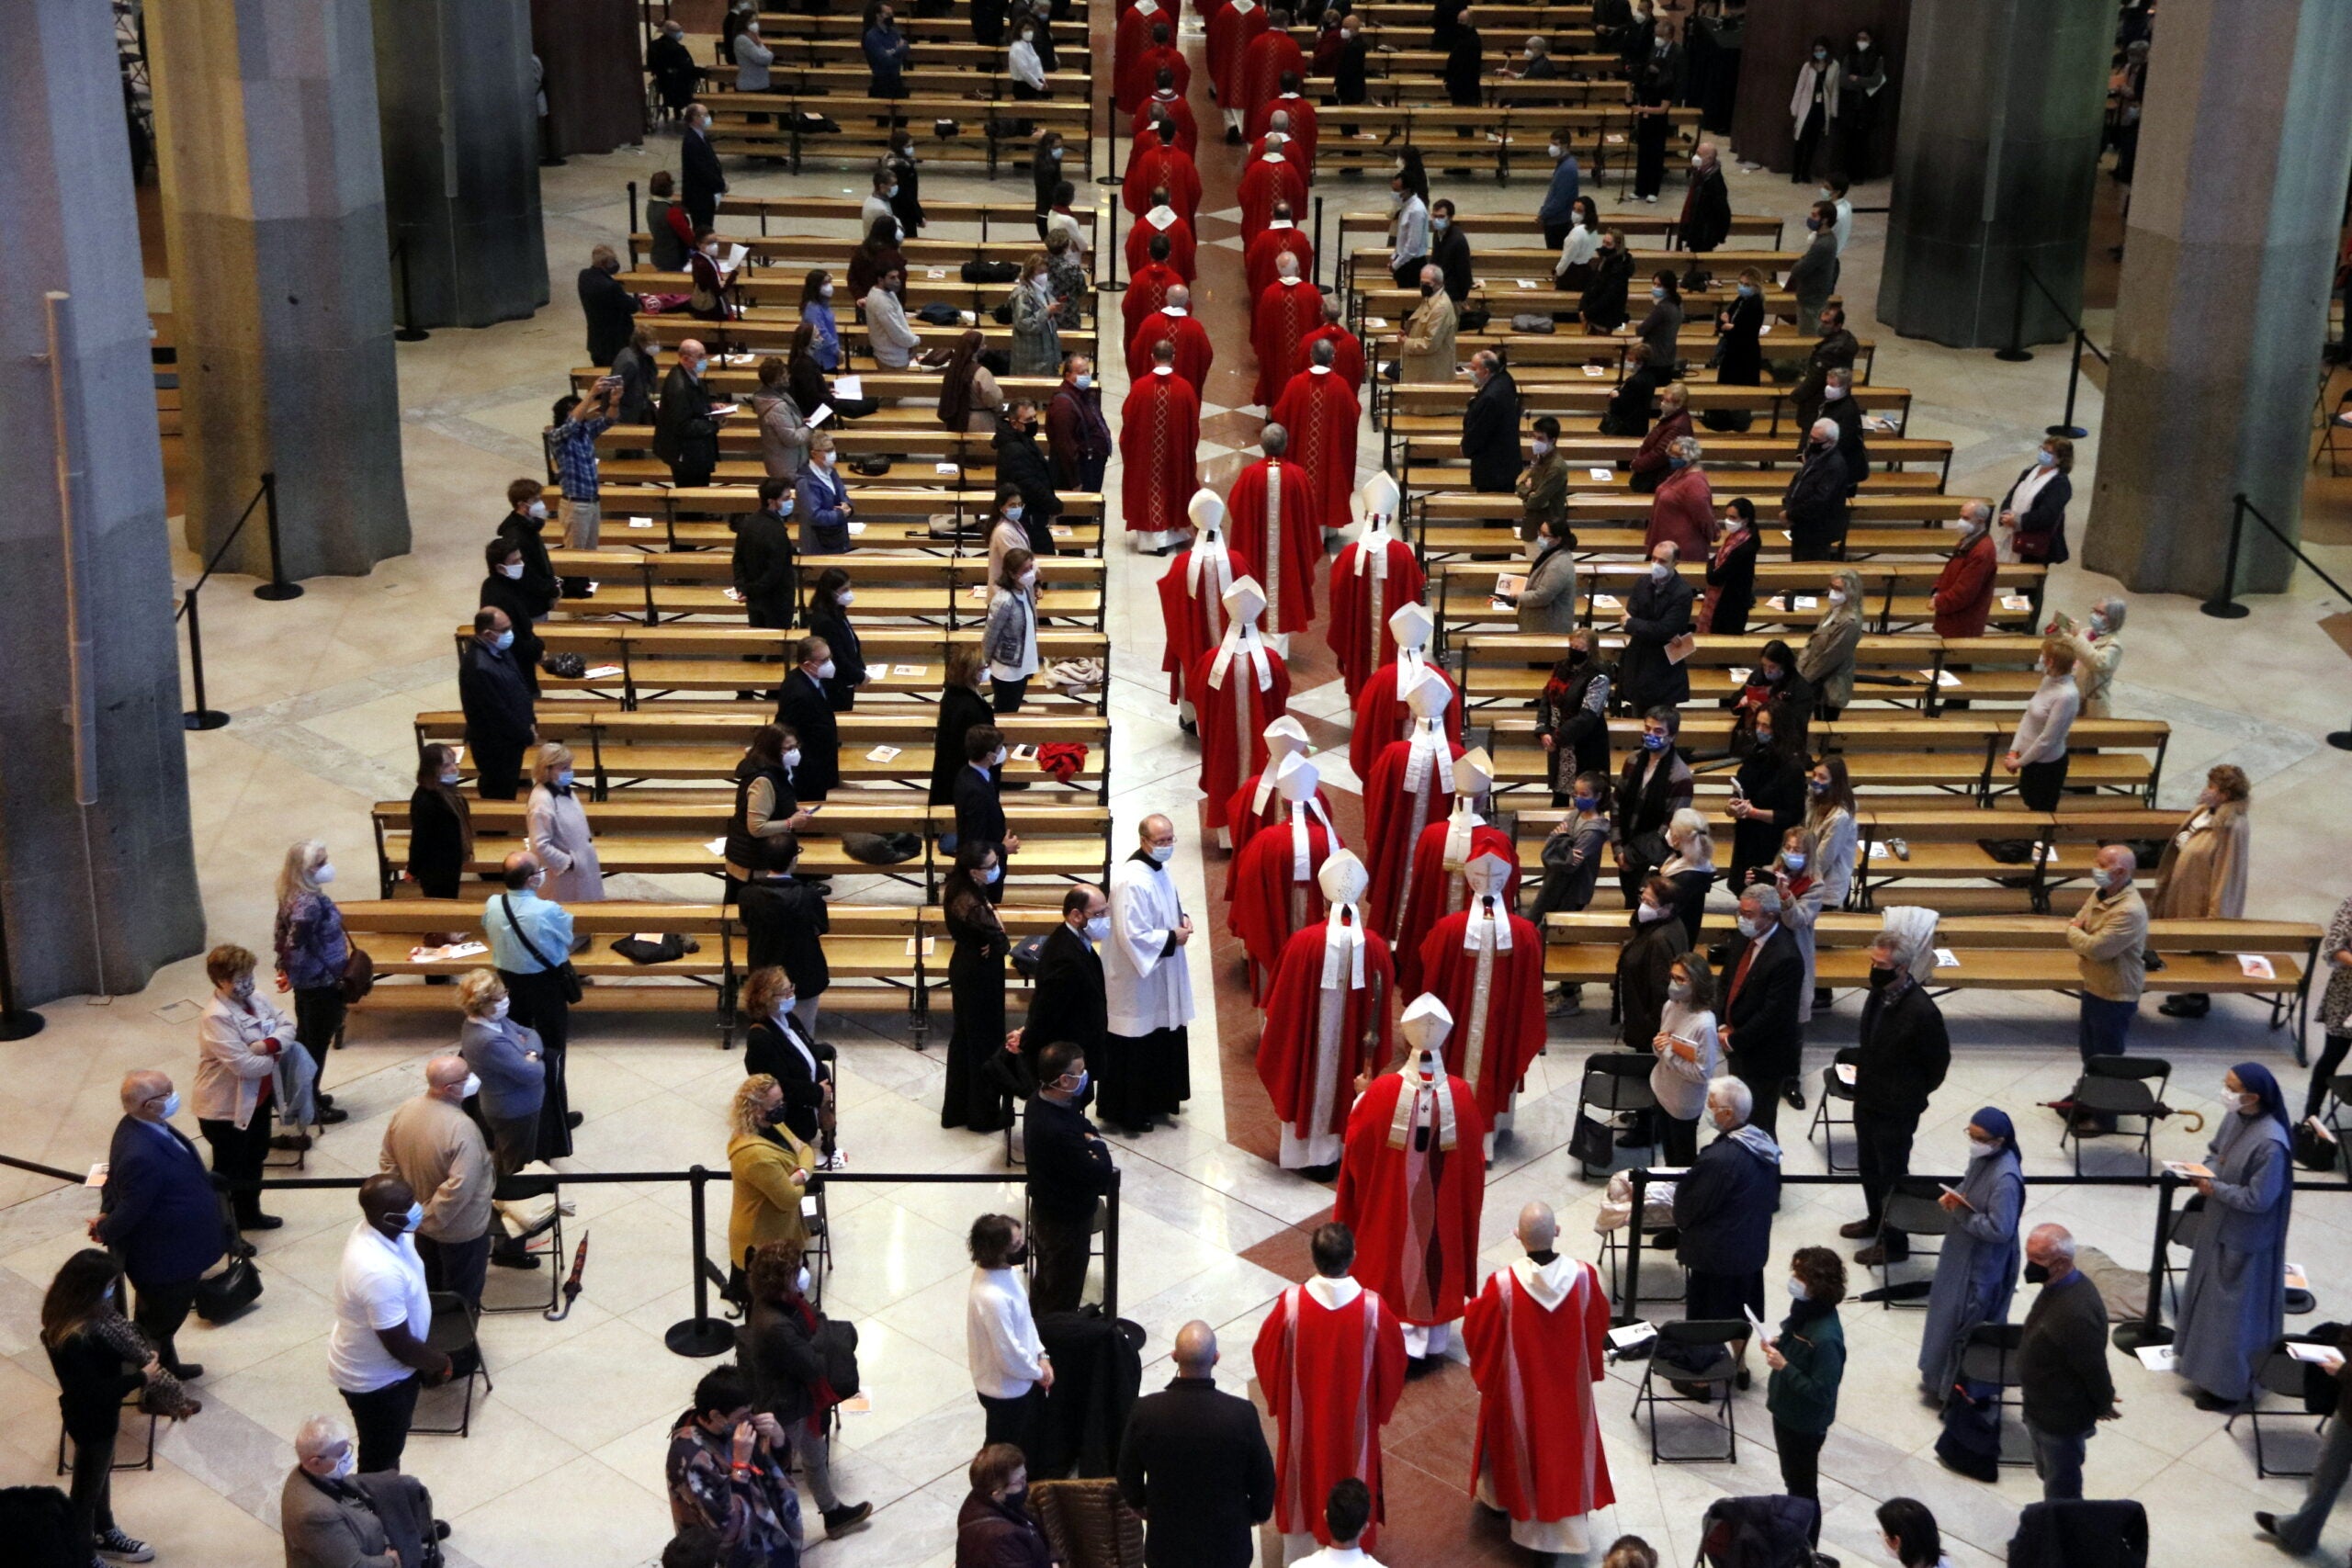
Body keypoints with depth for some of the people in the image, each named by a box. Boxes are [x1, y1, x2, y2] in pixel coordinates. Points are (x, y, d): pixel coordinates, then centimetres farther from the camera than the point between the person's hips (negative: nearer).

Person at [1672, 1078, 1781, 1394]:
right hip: (1754, 1245, 8)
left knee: (1706, 1314, 10)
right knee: (1742, 1305, 25)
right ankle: (1740, 1364, 43)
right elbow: (1772, 1196, 7)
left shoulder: (1719, 1159, -33)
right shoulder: (1765, 1143, -7)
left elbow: (1691, 1207, -21)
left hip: (1717, 1251, -8)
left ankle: (1700, 1378, 24)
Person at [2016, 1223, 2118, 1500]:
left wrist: (2103, 1406, -7)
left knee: (2062, 1492, 13)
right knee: (2049, 1476, 28)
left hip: (2061, 1418, -9)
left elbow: (2094, 1367, -24)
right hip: (2042, 1407, 9)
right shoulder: (2059, 1284, -7)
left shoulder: (2076, 1313, -38)